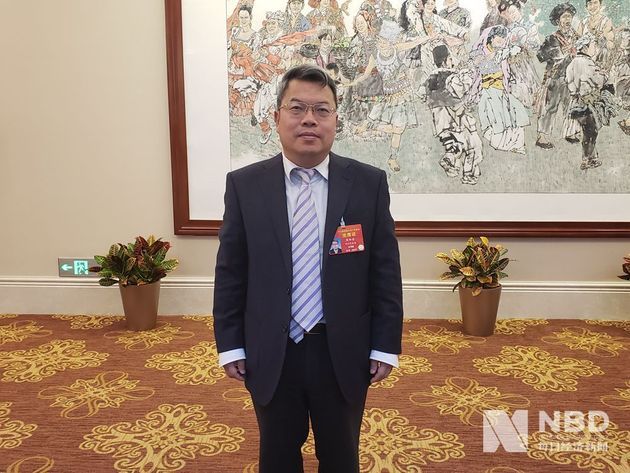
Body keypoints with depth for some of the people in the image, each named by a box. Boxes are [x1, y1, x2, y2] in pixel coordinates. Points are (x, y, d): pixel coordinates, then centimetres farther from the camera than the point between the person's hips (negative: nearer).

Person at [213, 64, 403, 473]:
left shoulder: (369, 183, -6)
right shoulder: (244, 185, -4)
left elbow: (385, 271, -3)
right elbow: (230, 273, -1)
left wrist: (385, 345, -3)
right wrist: (230, 345, -1)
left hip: (343, 353, 0)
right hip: (270, 354, 1)